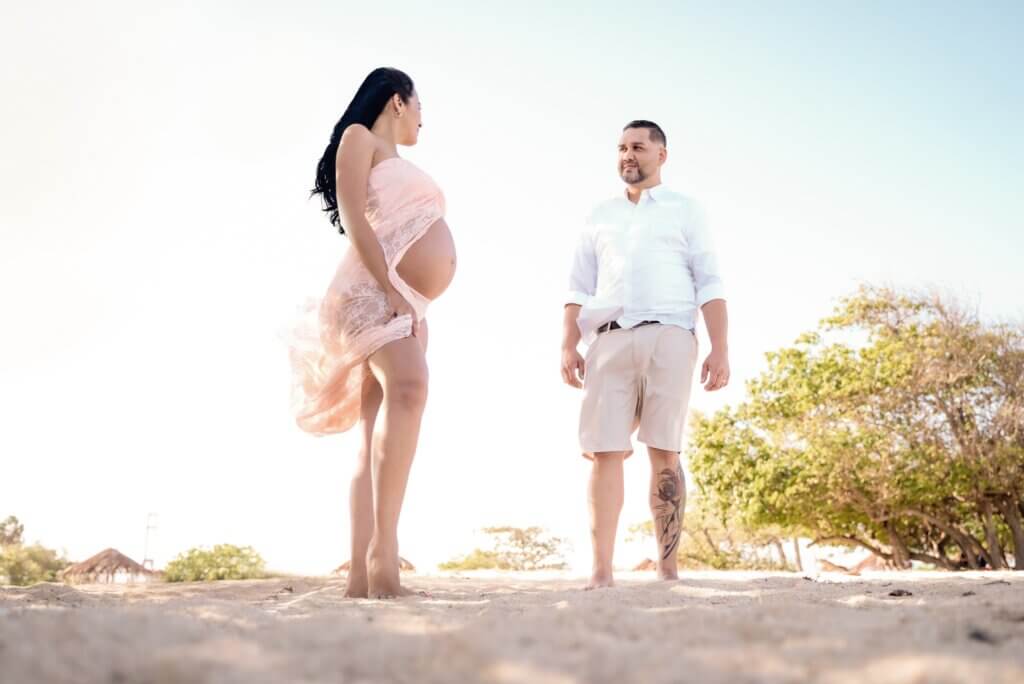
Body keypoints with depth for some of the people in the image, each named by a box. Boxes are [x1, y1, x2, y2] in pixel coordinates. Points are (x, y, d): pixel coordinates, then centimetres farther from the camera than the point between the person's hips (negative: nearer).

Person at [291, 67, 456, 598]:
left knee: (377, 443, -1)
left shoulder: (397, 162, 31)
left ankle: (362, 572, -5)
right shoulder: (359, 137, 7)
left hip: (406, 306, 10)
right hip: (372, 290, -9)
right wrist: (391, 290, -18)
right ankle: (383, 551, -41)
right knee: (408, 386, -34)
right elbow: (353, 217, -8)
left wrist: (414, 312, 15)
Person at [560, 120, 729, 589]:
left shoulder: (684, 211, 16)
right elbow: (580, 288, 17)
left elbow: (709, 284, 7)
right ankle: (601, 572, -8)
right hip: (610, 339, 2)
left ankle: (668, 570, -1)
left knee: (664, 453, -5)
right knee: (605, 452, -8)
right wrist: (568, 345, 3)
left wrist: (720, 348, -5)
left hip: (668, 336, -2)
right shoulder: (600, 217, 23)